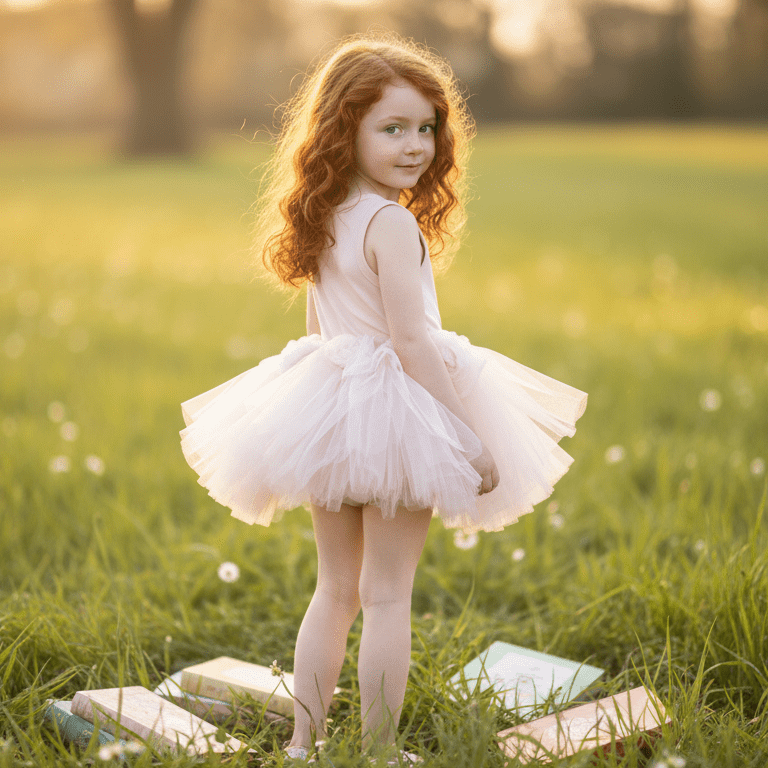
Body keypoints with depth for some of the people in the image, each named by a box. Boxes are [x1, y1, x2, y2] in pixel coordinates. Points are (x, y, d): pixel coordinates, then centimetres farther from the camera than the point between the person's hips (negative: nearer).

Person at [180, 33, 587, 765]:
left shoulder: (325, 221, 8)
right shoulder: (393, 223, -17)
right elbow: (412, 340, -20)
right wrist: (470, 436, -16)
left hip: (327, 409, 8)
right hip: (395, 414, -8)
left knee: (335, 588, 17)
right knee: (387, 595, 3)